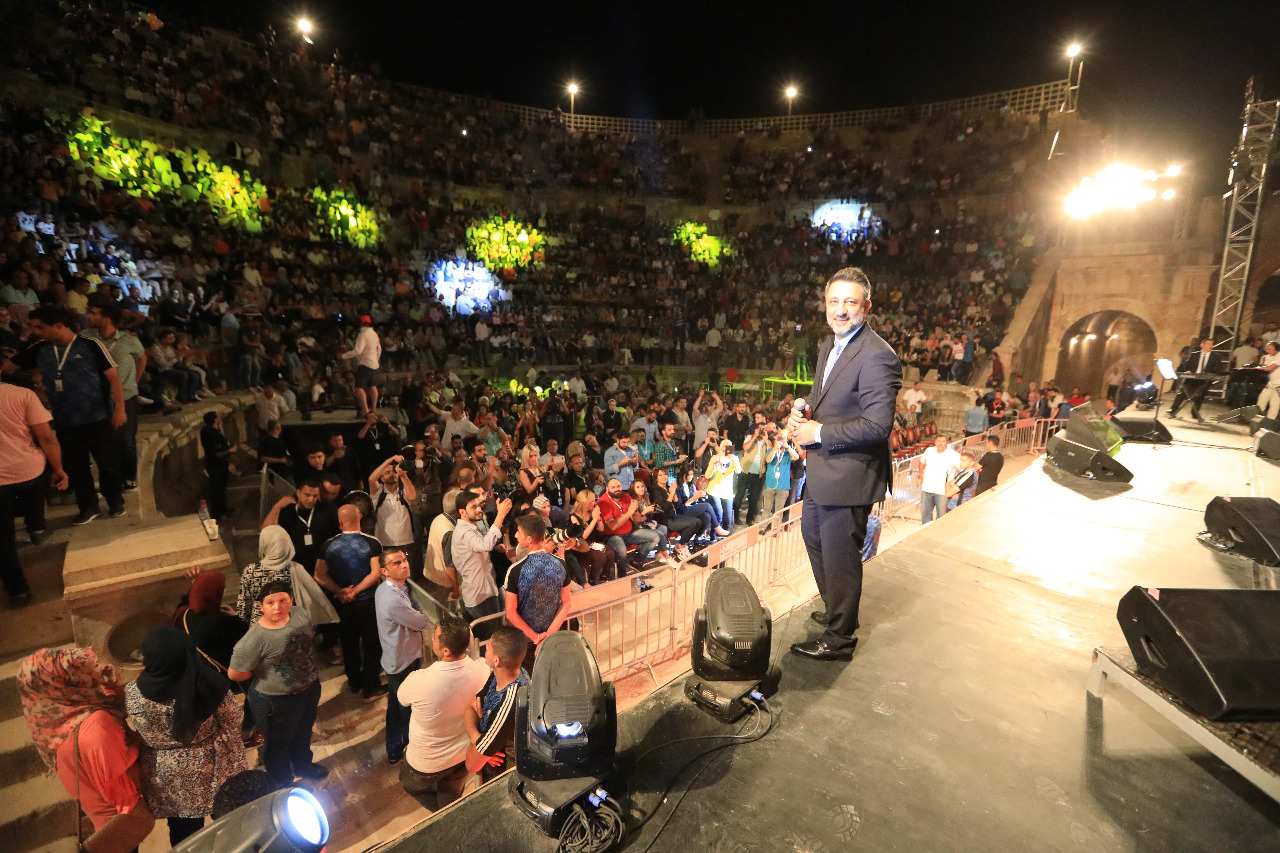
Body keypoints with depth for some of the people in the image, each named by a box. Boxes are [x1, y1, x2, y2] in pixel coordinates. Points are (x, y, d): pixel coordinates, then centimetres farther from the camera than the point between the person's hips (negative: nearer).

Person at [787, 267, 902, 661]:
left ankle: (839, 638, 27)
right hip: (820, 467, 10)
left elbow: (878, 424, -25)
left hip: (848, 474, -10)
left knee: (839, 556, 5)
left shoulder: (877, 356, -21)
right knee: (813, 536, 26)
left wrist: (819, 433, -21)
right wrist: (802, 411, -1)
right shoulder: (828, 347, 10)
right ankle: (836, 609, 49)